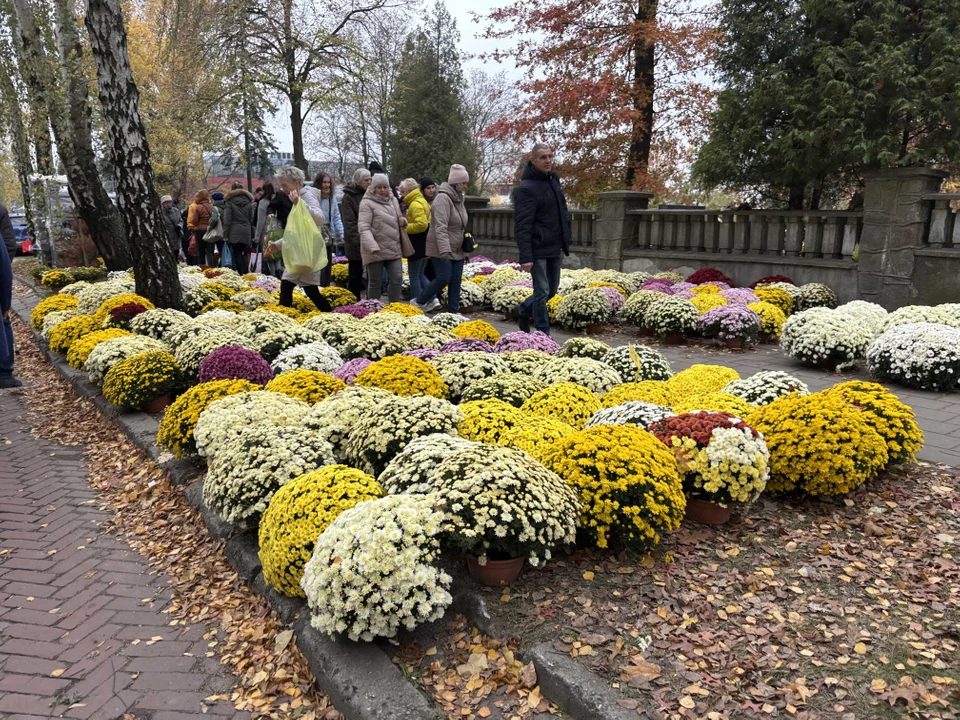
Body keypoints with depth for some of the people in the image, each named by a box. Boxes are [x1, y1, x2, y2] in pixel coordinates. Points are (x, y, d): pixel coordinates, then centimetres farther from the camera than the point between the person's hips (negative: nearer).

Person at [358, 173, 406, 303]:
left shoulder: (393, 200, 14)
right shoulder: (367, 203, -7)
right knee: (375, 282, 4)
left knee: (397, 279, 2)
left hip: (394, 249, 6)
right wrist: (372, 246, -31)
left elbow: (398, 219, 28)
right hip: (375, 251, -5)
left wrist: (403, 221, 2)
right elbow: (364, 227, -17)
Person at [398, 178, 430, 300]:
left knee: (414, 275, 0)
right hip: (422, 243, 10)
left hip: (417, 244, -10)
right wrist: (406, 224, 12)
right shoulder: (421, 201, 15)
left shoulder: (415, 204, -17)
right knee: (419, 274, 15)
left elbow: (421, 224, -27)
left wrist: (404, 227, -17)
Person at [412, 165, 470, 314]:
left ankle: (454, 311, 13)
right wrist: (444, 249, -36)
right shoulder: (443, 198, -16)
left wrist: (466, 245, 22)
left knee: (456, 281, 7)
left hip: (457, 250, 9)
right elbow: (440, 227, -27)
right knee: (443, 279, -10)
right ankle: (419, 302, 9)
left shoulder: (458, 198, 14)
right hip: (442, 249, -9)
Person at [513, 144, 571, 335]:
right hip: (538, 249, -8)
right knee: (542, 291, -3)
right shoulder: (526, 188, -13)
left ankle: (523, 310, 37)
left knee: (552, 289, 16)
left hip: (554, 247, 8)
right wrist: (525, 256, -25)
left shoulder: (553, 180, 12)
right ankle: (543, 333, 8)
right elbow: (523, 226, -19)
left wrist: (565, 240, 18)